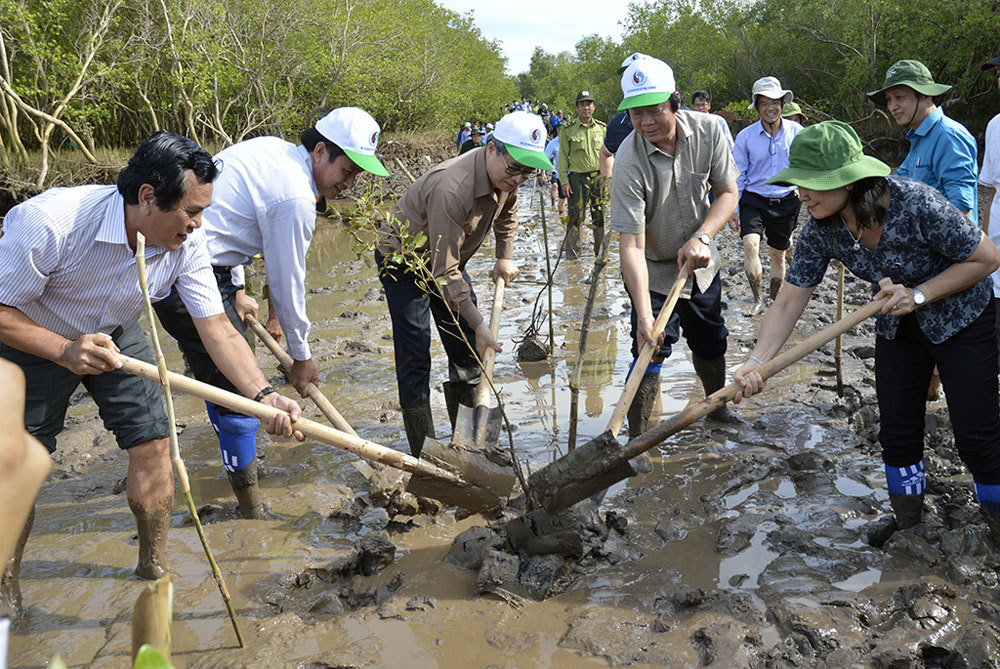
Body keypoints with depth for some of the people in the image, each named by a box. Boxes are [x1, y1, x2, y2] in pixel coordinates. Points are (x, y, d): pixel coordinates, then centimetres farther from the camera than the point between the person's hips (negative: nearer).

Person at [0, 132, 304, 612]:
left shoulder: (186, 243, -23)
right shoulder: (50, 222, -37)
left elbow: (219, 330, -23)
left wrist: (263, 394, -36)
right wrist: (65, 350, -41)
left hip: (114, 335, 4)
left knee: (152, 446, -5)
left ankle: (152, 569, 19)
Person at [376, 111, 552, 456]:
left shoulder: (505, 175, -13)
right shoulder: (451, 189, -39)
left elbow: (506, 212, 14)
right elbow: (445, 270, -35)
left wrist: (504, 258, 7)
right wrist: (478, 323, -32)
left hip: (447, 258, 8)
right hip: (403, 261, -8)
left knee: (468, 353, 8)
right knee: (414, 358, -11)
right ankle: (424, 455, -3)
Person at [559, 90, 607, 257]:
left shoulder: (601, 128, 8)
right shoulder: (568, 130, 0)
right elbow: (563, 158, -1)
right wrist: (564, 181, -8)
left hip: (598, 177, 3)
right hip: (577, 178, -3)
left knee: (599, 215, 8)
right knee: (576, 215, -2)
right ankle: (572, 251, 8)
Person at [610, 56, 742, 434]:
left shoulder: (707, 130, -16)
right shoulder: (629, 162, -30)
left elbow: (728, 192, -5)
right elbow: (631, 245, -32)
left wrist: (703, 236, -24)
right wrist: (644, 316, -39)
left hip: (700, 262, 5)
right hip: (653, 270, -4)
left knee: (710, 342, 19)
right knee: (650, 351, -10)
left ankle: (717, 406, 45)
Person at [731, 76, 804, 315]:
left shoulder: (797, 132, -1)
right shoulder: (745, 136, -4)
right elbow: (737, 176, 2)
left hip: (786, 202, 1)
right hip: (754, 200, -1)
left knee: (778, 254, 10)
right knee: (750, 244, -22)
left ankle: (775, 298, 30)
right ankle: (758, 299, -12)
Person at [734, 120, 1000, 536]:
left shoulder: (915, 204, -34)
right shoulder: (821, 229, -19)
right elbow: (789, 302, -18)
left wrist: (919, 294, -29)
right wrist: (757, 362, -29)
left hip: (960, 319, -4)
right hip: (897, 326, 4)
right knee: (896, 428, 8)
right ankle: (906, 517, 29)